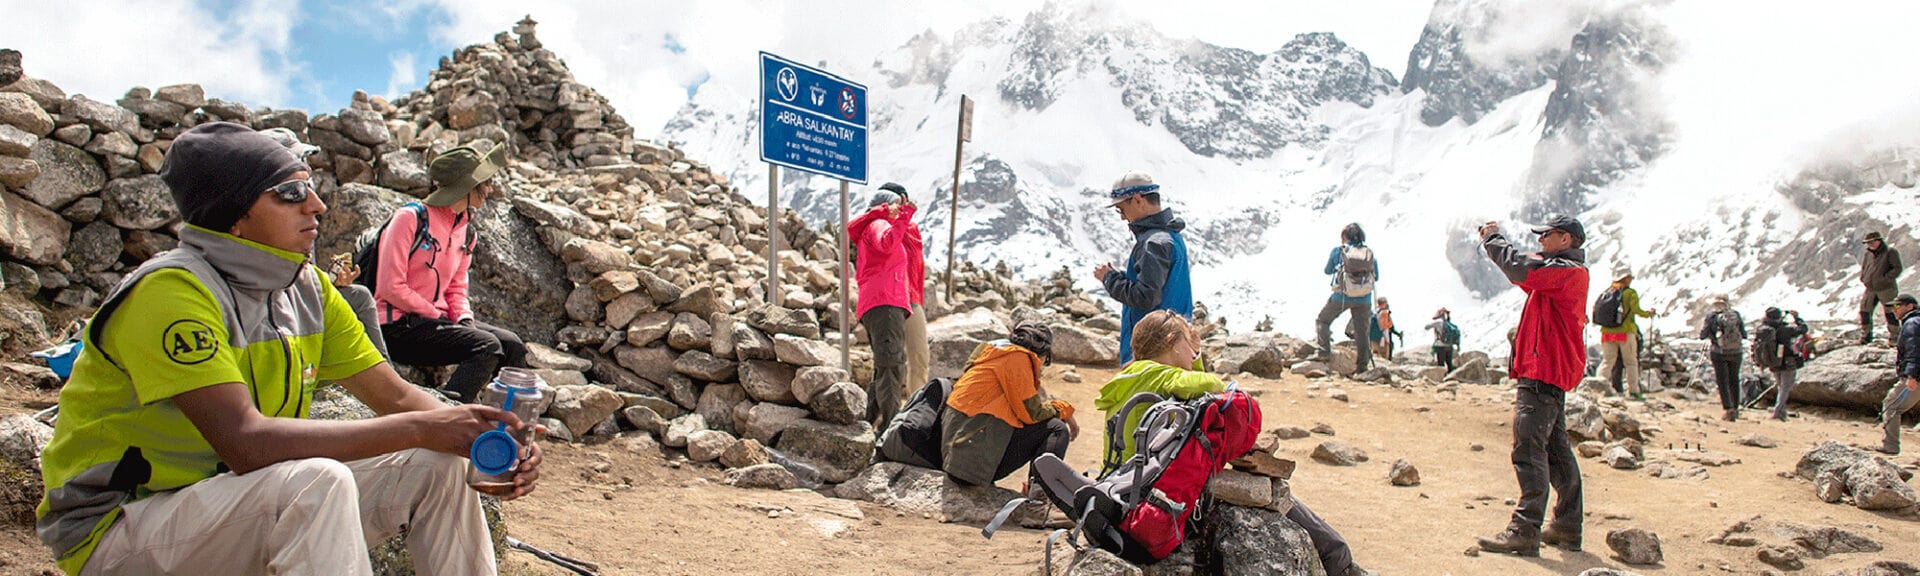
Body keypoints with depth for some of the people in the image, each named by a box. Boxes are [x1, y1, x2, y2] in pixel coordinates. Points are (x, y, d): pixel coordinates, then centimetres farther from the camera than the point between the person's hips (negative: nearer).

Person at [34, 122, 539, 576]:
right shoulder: (171, 290, -22)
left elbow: (397, 396, 3)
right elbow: (246, 442, -32)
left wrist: (486, 439, -17)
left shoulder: (307, 288, 2)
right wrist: (419, 429, -30)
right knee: (319, 480, -33)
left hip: (240, 502, 7)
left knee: (437, 466, -6)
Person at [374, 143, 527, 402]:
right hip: (397, 327, -8)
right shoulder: (410, 219, -11)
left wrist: (465, 318, -3)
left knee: (511, 345, -7)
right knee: (486, 346, -25)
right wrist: (438, 317, -14)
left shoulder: (466, 230, 13)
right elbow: (391, 288, -15)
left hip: (436, 319, 8)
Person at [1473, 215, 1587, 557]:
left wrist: (1492, 239, -10)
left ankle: (1525, 531, -17)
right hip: (1550, 372, 11)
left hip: (1544, 374, -11)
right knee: (1555, 449, 14)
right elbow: (1529, 269, 23)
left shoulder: (1568, 271, -13)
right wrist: (1494, 240, 9)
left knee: (1529, 448, -14)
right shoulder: (1563, 270, 19)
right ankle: (1567, 528, 22)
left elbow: (1521, 269, -24)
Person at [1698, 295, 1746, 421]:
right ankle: (1736, 409, 22)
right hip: (1736, 352, 3)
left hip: (1719, 352, -2)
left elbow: (1702, 335, -6)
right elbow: (1744, 334, 2)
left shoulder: (1711, 317, -8)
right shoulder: (1736, 314, -1)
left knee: (1722, 381, 3)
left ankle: (1728, 410, -6)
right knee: (1734, 380, 15)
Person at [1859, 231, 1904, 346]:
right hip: (1870, 289, 5)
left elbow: (1897, 268, -11)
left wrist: (1885, 279, -17)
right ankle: (1866, 337, 14)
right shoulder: (1866, 254, 11)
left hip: (1886, 289, -5)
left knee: (1890, 313, -1)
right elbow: (1863, 268, 22)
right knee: (1864, 312, 4)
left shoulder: (1890, 252, -5)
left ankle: (1894, 338, 8)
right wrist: (1863, 279, 5)